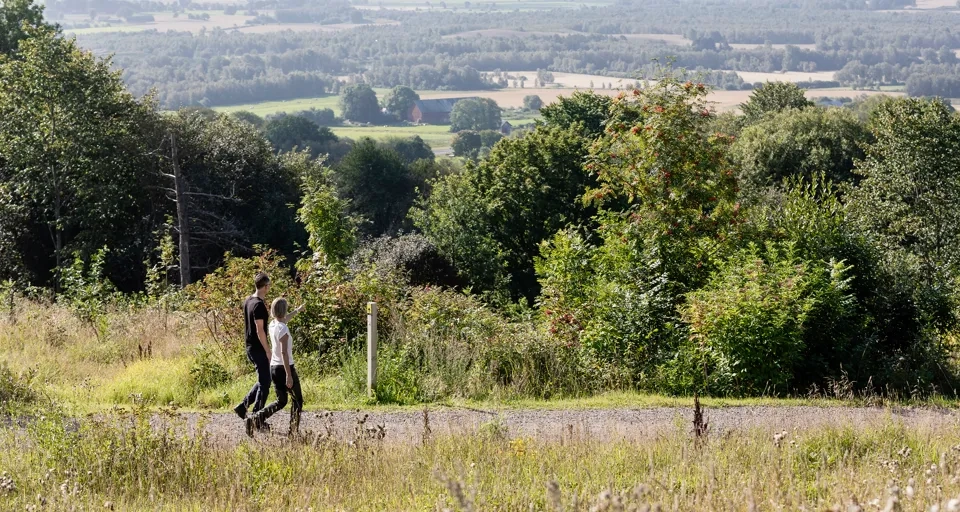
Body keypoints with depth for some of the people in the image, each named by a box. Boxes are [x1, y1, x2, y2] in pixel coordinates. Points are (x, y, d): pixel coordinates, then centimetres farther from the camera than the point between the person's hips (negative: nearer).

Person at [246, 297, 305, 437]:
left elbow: (284, 319, 30)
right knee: (297, 399, 10)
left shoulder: (272, 325, 5)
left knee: (281, 401, 15)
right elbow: (284, 352, -23)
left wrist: (297, 310, 47)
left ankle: (255, 419, -2)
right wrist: (289, 375, -24)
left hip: (273, 367, 8)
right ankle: (294, 429, 11)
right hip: (285, 368, -8)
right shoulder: (283, 329, -19)